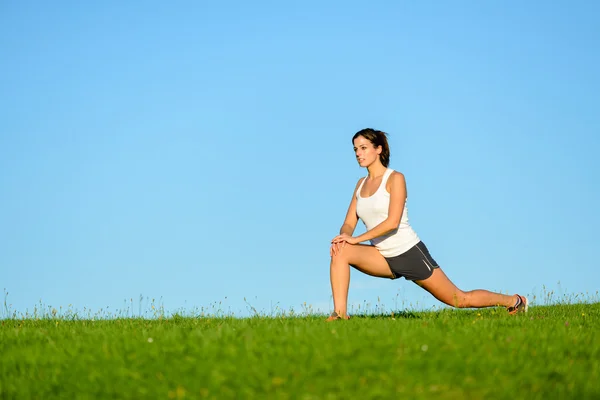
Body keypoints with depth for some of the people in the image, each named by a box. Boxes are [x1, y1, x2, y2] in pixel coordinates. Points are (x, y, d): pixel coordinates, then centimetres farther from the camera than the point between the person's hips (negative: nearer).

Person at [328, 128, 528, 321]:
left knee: (460, 300, 3)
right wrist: (344, 235, -17)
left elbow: (392, 222, -23)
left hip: (410, 253, -6)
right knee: (341, 251, -20)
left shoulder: (395, 178, -12)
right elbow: (349, 224, 6)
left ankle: (514, 301, 25)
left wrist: (357, 239, -25)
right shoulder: (361, 184, 9)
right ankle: (340, 313, -22)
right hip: (383, 258, 6)